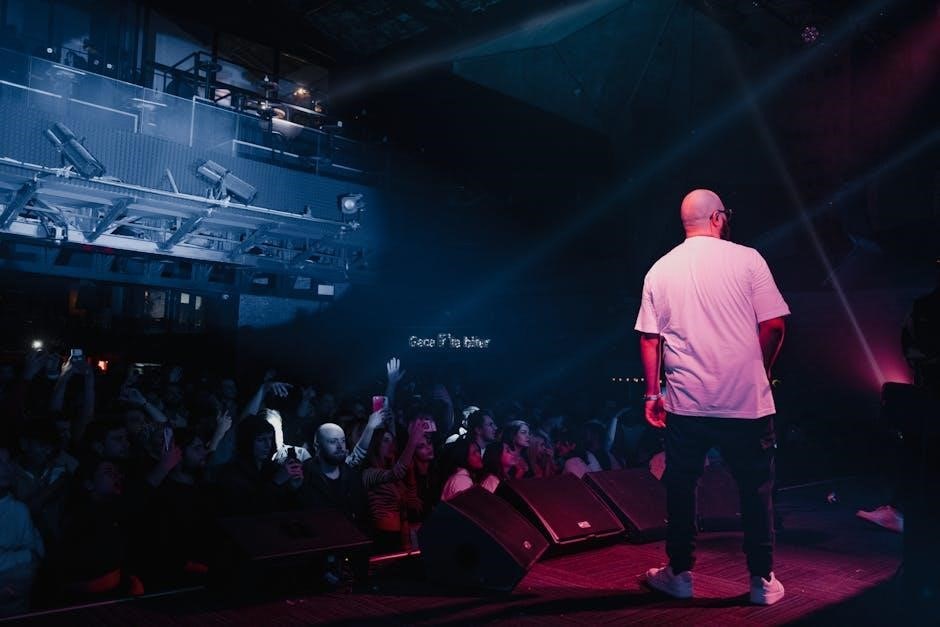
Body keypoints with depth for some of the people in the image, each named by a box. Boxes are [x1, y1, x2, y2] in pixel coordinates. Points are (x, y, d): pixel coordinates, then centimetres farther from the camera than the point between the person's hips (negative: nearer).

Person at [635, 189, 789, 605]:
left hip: (684, 403, 2)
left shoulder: (660, 269, 4)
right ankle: (763, 581, 19)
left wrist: (651, 393, 11)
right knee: (756, 489, 11)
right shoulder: (747, 259, -4)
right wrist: (759, 371, 12)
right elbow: (773, 326, -5)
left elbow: (649, 338, 4)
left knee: (681, 487, 13)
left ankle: (679, 573, 23)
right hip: (746, 400, -2)